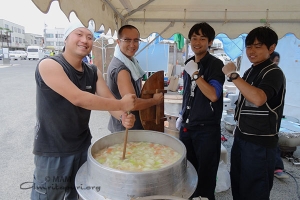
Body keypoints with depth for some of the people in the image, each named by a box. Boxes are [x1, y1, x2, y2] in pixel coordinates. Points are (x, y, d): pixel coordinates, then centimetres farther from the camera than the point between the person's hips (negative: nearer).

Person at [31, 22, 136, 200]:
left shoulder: (94, 72, 4)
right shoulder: (49, 65, -18)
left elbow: (108, 99, -4)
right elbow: (78, 99, -29)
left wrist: (124, 116, -25)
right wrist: (121, 105, -26)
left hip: (83, 146, 6)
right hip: (52, 150, -6)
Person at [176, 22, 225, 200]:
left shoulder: (215, 64, -10)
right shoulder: (189, 64, 10)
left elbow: (213, 95, -23)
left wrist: (195, 74, -22)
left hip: (207, 129, -6)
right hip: (187, 127, 6)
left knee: (205, 175, 6)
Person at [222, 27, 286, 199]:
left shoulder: (274, 73, -15)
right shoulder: (250, 71, 11)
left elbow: (258, 99, -35)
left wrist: (233, 75, -29)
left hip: (260, 143, -8)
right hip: (242, 137, 8)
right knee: (237, 186, 19)